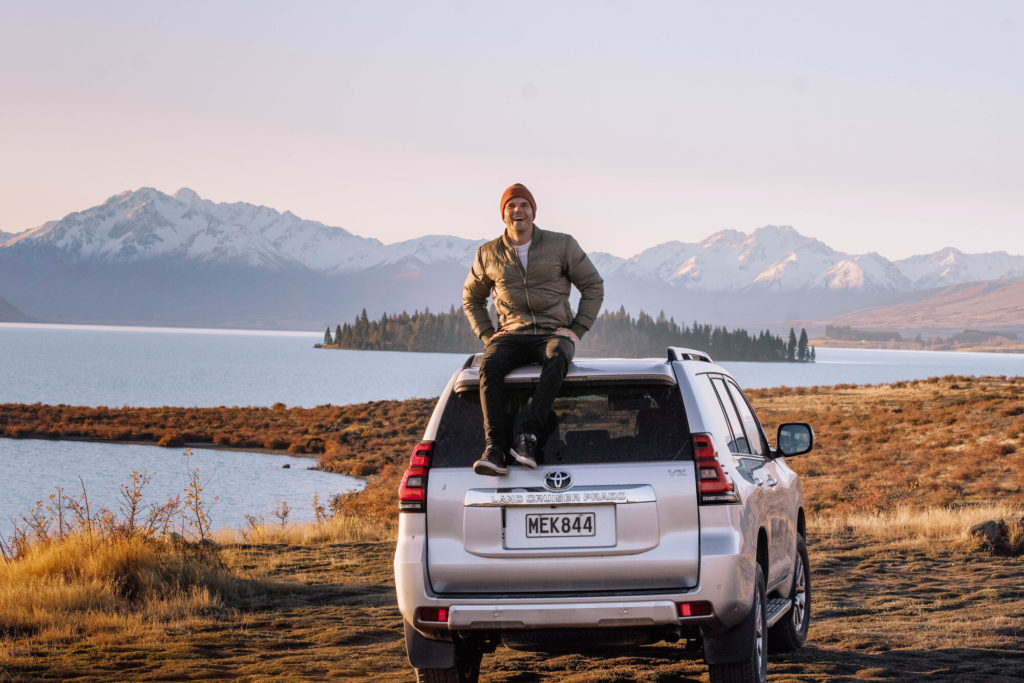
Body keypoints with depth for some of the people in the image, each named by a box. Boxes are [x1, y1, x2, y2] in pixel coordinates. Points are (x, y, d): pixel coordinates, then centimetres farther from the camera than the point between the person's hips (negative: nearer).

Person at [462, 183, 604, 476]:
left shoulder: (561, 245, 4)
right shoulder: (488, 254, 9)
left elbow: (593, 286, 9)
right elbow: (472, 298, 24)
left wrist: (577, 330, -3)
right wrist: (487, 335, 8)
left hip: (554, 334, -1)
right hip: (511, 336, 2)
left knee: (556, 358, -39)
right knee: (490, 364, -34)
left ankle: (527, 437, -47)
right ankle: (495, 448, -41)